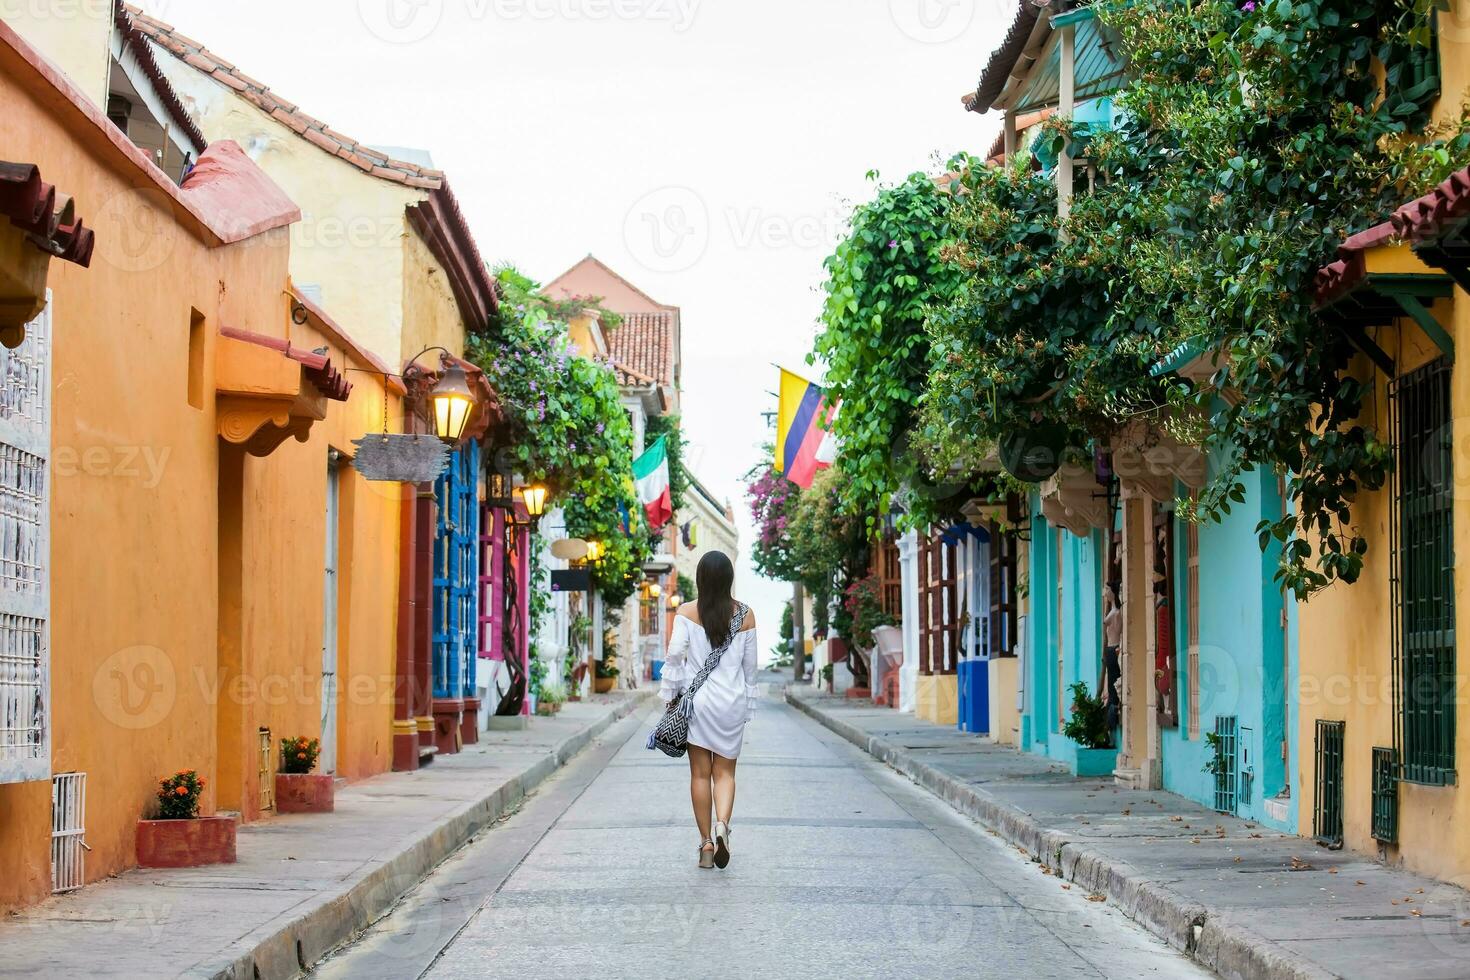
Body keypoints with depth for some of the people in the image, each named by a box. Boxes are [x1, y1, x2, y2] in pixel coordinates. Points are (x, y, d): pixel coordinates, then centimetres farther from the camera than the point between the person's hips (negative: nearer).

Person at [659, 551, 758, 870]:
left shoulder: (686, 613, -6)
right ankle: (722, 824, -16)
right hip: (732, 701, 1)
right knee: (725, 772, 10)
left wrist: (670, 694, 0)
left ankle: (706, 843, 8)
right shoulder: (745, 615, 0)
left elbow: (674, 654, -11)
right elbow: (750, 664, 6)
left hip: (696, 699, -1)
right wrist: (749, 703, 16)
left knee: (700, 773, 7)